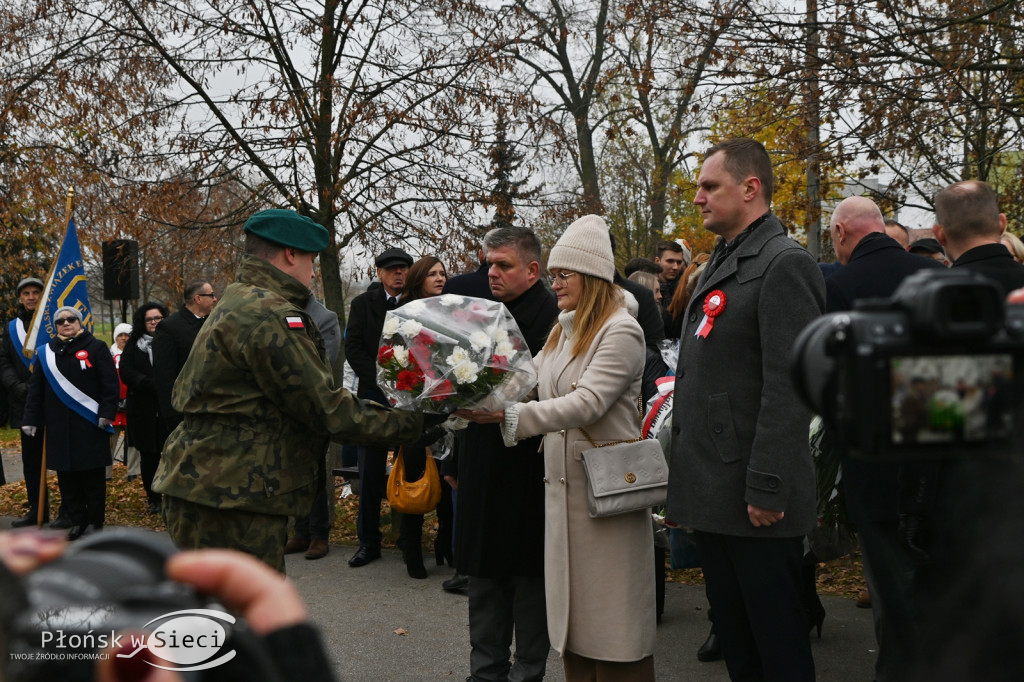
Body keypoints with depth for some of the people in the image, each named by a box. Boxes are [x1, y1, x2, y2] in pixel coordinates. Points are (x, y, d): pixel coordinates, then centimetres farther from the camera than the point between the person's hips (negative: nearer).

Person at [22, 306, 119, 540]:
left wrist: (107, 413, -11)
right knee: (67, 475, 5)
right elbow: (35, 388, 13)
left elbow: (110, 384, -3)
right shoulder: (46, 352, 11)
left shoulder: (96, 347, 1)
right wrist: (30, 419, 7)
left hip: (90, 424, -3)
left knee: (93, 475, 1)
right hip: (59, 426, 3)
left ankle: (94, 521, 10)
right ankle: (77, 520, 15)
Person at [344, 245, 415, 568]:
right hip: (375, 394, 1)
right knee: (370, 473, 2)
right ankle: (368, 541, 10)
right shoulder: (363, 304, 7)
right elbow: (353, 347, 1)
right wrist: (379, 379, -10)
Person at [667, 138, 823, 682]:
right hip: (711, 494, 9)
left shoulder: (784, 264, -12)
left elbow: (789, 387, -19)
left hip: (755, 500, -9)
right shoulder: (720, 266, 17)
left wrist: (767, 489, -22)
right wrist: (683, 481, 17)